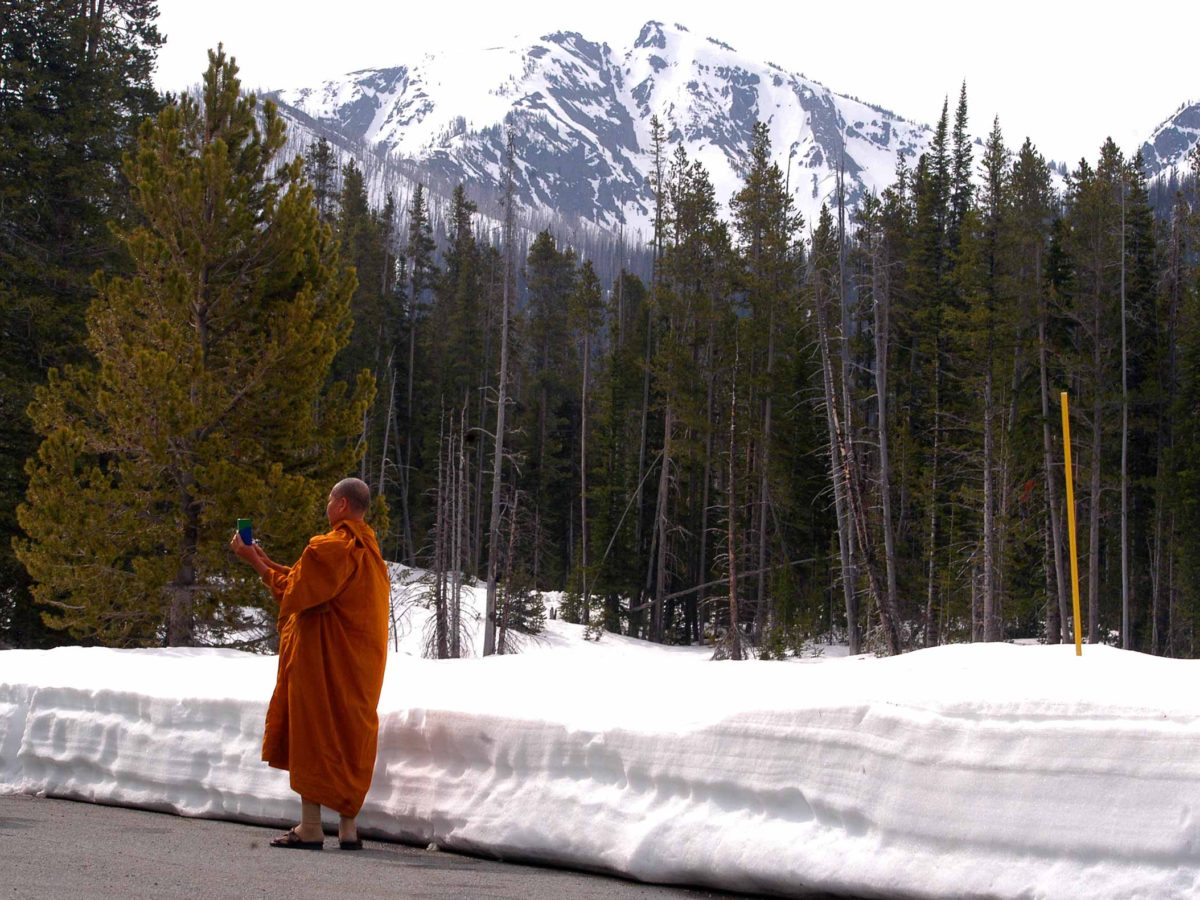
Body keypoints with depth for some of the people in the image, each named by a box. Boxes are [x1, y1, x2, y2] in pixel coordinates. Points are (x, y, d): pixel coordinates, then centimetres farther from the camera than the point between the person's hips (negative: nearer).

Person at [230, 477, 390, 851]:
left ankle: (311, 828, -3)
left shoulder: (330, 547, -16)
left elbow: (293, 591, -12)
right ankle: (348, 828, 9)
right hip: (358, 661, 8)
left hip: (322, 657, -8)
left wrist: (254, 560, -2)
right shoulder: (367, 548, 13)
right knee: (350, 737, 10)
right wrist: (264, 559, 19)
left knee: (312, 735, -3)